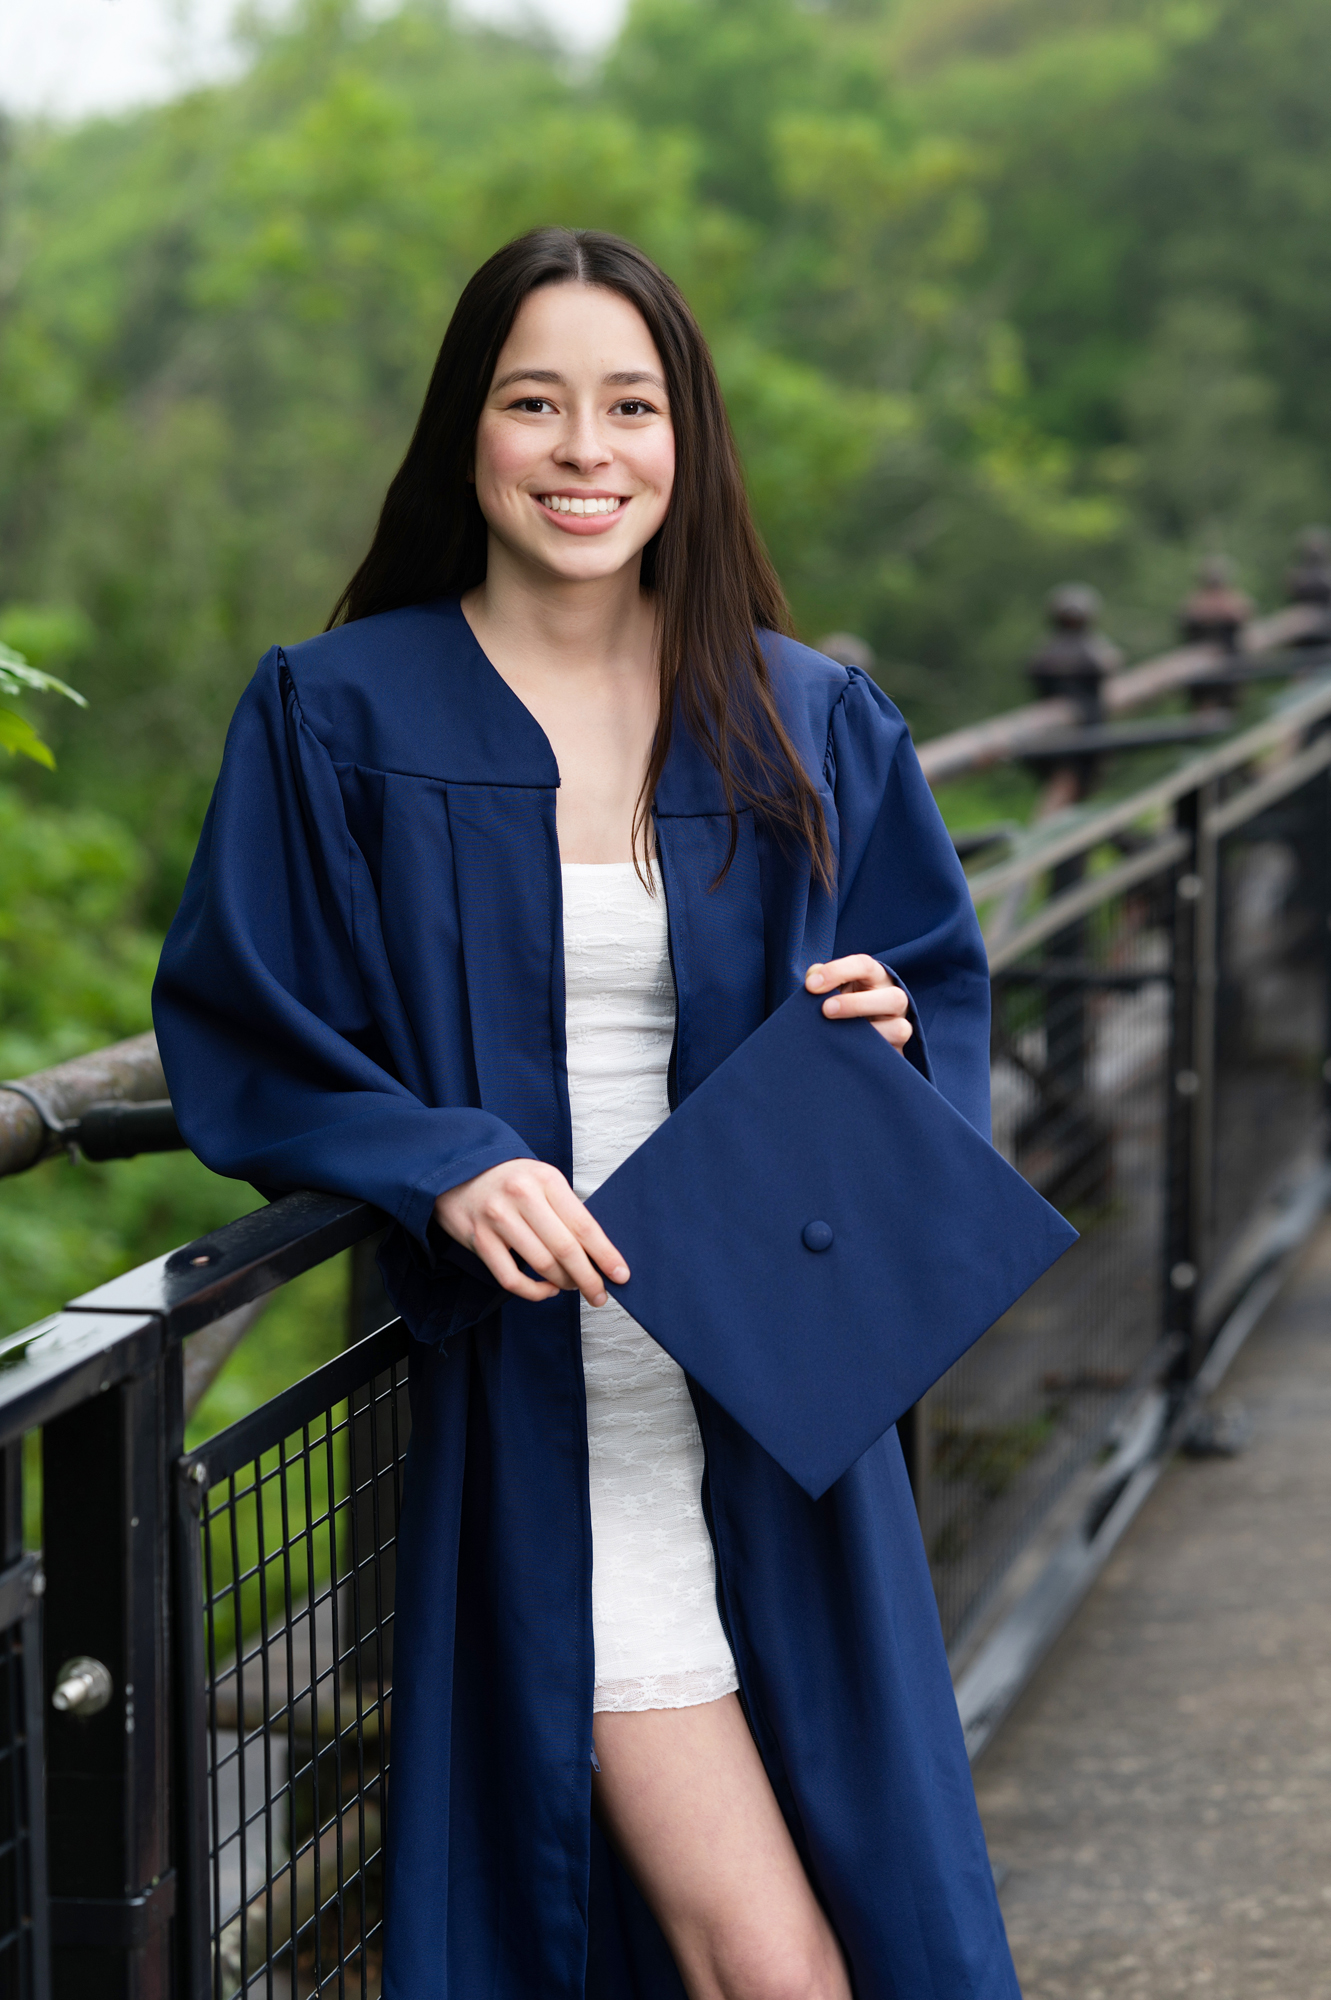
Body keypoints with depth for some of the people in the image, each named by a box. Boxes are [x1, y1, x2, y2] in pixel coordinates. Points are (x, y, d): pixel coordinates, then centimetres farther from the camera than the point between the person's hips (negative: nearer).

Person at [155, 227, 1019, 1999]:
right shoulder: (337, 718, 0)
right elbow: (243, 1040, 0)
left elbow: (942, 982, 14)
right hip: (541, 1413, -3)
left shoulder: (805, 724, 8)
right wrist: (444, 1167, -17)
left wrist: (888, 1037, -10)